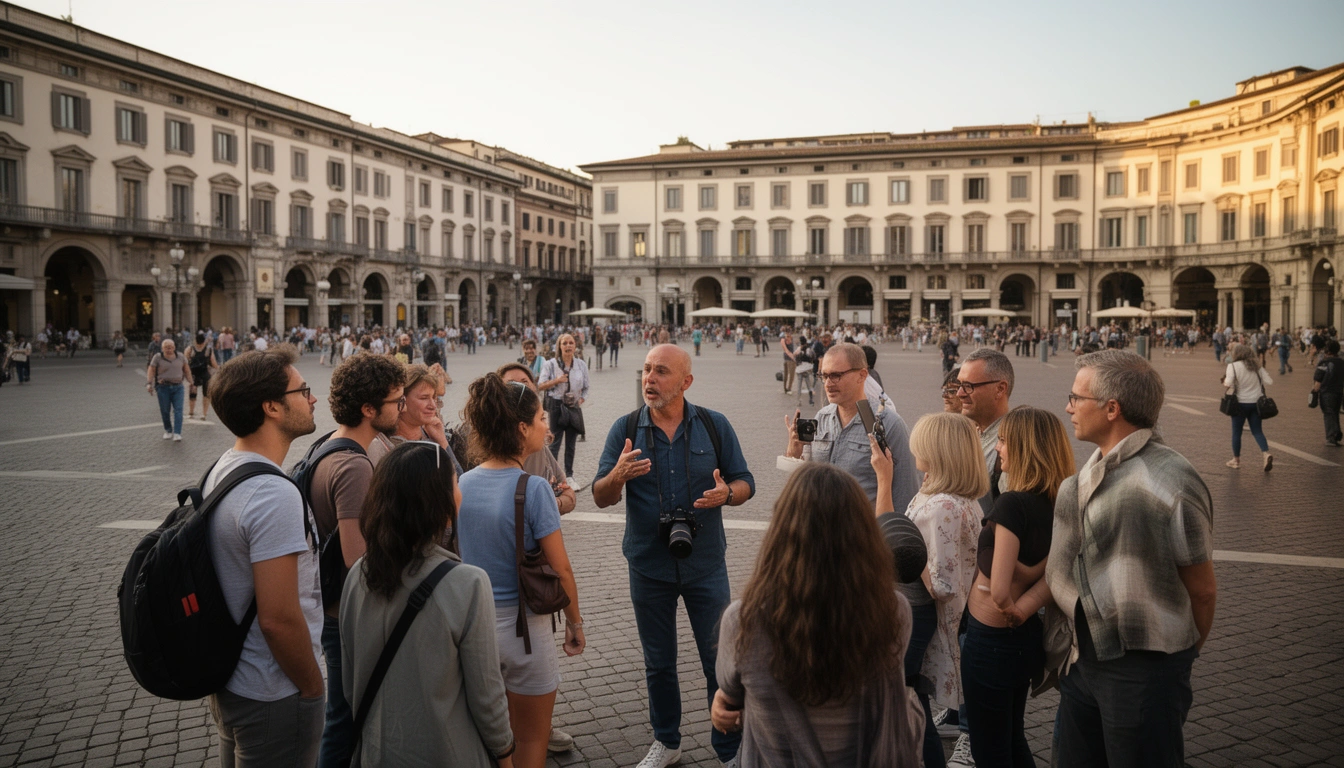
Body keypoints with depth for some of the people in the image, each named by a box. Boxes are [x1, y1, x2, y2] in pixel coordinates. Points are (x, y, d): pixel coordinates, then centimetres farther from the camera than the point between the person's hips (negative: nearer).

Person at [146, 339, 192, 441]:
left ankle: (177, 433, -11)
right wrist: (149, 384, -13)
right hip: (163, 388, -1)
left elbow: (187, 370, 14)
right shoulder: (157, 358, 0)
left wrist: (190, 382, 11)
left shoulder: (180, 357, 7)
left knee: (178, 410, -9)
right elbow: (151, 371, -2)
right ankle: (168, 431, 23)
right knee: (165, 411, 4)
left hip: (178, 387, 1)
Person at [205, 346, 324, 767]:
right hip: (274, 700, -9)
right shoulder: (274, 494, -27)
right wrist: (313, 687, -13)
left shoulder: (222, 469, 4)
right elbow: (279, 618, -29)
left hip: (229, 682, 9)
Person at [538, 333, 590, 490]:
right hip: (556, 405, -3)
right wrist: (556, 380, -18)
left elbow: (586, 388, 11)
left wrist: (580, 401, -5)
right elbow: (540, 386, -5)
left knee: (571, 442, 9)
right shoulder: (551, 364, -2)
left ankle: (569, 476, 17)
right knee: (555, 441, -3)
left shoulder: (581, 364, 6)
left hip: (574, 407, 3)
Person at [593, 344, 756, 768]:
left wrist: (726, 493, -23)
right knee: (658, 664, 16)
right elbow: (600, 498, -6)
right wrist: (618, 476, -29)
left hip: (706, 566, -1)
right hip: (648, 568, 1)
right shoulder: (625, 429, -4)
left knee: (721, 662, 5)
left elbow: (745, 482, 0)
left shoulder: (715, 425, -4)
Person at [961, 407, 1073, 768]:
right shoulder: (1057, 504, -2)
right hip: (1027, 637, 8)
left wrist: (1011, 609, -9)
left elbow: (999, 591, -28)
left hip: (992, 640, -8)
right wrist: (1030, 604, -8)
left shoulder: (1013, 503, -25)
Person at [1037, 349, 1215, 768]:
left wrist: (1181, 653, 3)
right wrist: (1024, 604, -5)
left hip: (1142, 668, -7)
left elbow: (1202, 590, -11)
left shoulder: (1170, 482, -18)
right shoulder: (1087, 476, 6)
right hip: (1083, 657, 7)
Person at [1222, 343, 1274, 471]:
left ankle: (1236, 460, 17)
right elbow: (1268, 381, 0)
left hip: (1240, 403, -4)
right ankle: (1266, 453, -11)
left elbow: (1228, 383, -22)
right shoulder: (1257, 366, 3)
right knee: (1257, 431, 11)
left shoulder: (1233, 366, -10)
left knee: (1236, 432, 9)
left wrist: (1224, 381, 0)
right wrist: (1257, 383, 18)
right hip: (1256, 403, 4)